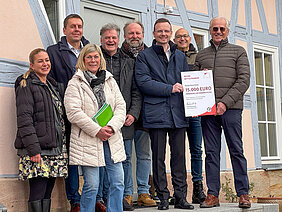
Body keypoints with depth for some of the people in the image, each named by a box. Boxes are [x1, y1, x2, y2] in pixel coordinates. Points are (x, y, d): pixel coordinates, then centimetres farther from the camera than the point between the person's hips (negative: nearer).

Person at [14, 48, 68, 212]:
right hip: (37, 150, -7)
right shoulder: (26, 86, -4)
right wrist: (33, 149, -20)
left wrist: (63, 145, 17)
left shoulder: (54, 86, 21)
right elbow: (24, 119, -12)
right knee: (37, 194, -8)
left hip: (55, 148, 7)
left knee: (47, 194, 8)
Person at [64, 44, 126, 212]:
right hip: (88, 141, -5)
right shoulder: (75, 83, -1)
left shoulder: (110, 81, 14)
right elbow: (73, 113, -11)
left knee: (118, 183, 4)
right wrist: (97, 130, -15)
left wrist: (112, 127, -10)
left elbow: (121, 106, 8)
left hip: (112, 140, 5)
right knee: (91, 186, -3)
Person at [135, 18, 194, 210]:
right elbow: (143, 81, -6)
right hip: (156, 113, -3)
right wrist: (170, 88, -12)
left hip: (178, 113, 3)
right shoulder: (145, 56, 6)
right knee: (158, 157, 0)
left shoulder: (180, 56, 19)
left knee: (179, 156, 4)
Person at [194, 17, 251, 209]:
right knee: (211, 152, 2)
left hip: (231, 108, -3)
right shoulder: (201, 55, 19)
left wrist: (225, 102, -11)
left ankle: (243, 193, 4)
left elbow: (244, 80, -1)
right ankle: (213, 195, 5)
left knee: (236, 151, -1)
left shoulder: (238, 51, 9)